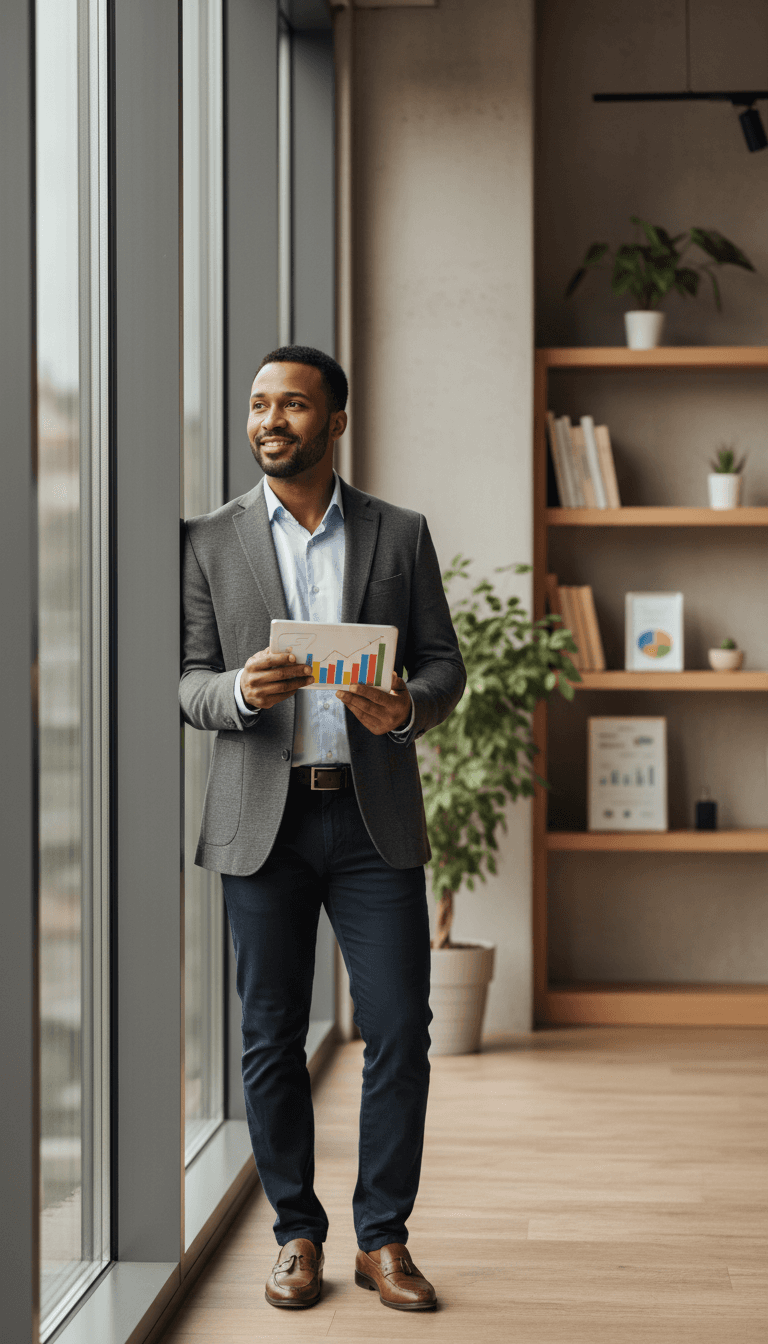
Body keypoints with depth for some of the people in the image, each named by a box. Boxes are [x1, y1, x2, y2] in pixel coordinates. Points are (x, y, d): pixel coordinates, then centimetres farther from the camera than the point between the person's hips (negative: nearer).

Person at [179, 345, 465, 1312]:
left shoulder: (400, 535, 8)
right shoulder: (210, 542, 7)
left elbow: (445, 662, 9)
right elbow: (186, 681, 5)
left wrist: (409, 706, -13)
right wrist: (240, 690, -18)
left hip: (375, 815, 0)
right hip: (262, 816, 0)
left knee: (400, 1031, -2)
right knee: (271, 1040, 4)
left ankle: (383, 1239, 12)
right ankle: (296, 1236, 18)